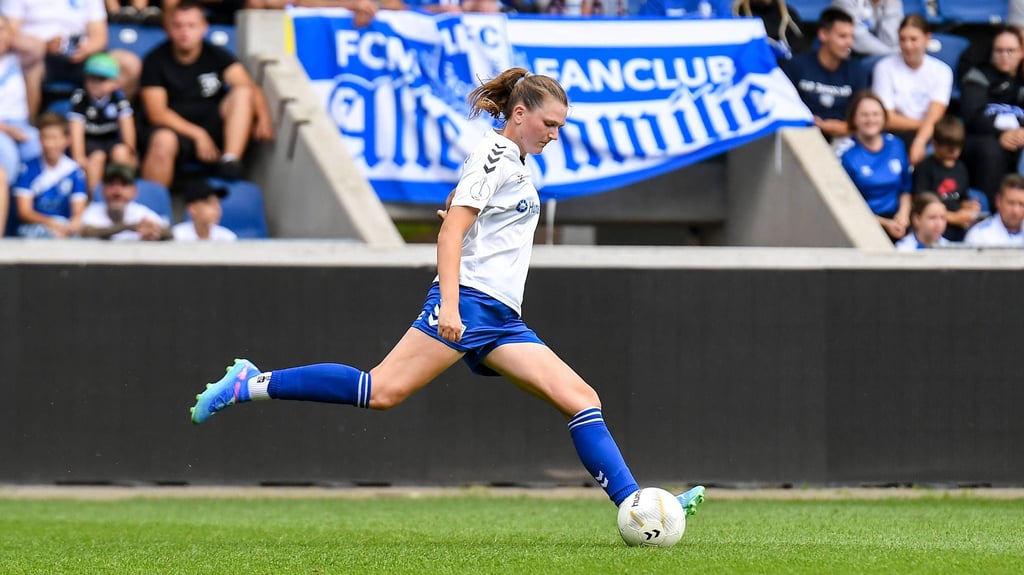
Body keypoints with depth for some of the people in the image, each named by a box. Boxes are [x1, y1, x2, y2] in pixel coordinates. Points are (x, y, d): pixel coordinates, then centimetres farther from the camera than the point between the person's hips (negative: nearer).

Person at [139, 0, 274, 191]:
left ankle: (230, 162, -31)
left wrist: (263, 117, -27)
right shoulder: (156, 61, -1)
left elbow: (250, 88, -6)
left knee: (242, 93, -20)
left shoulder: (216, 56, 7)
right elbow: (157, 113, -8)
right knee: (163, 141, -39)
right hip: (175, 129, -3)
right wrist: (197, 134, -17)